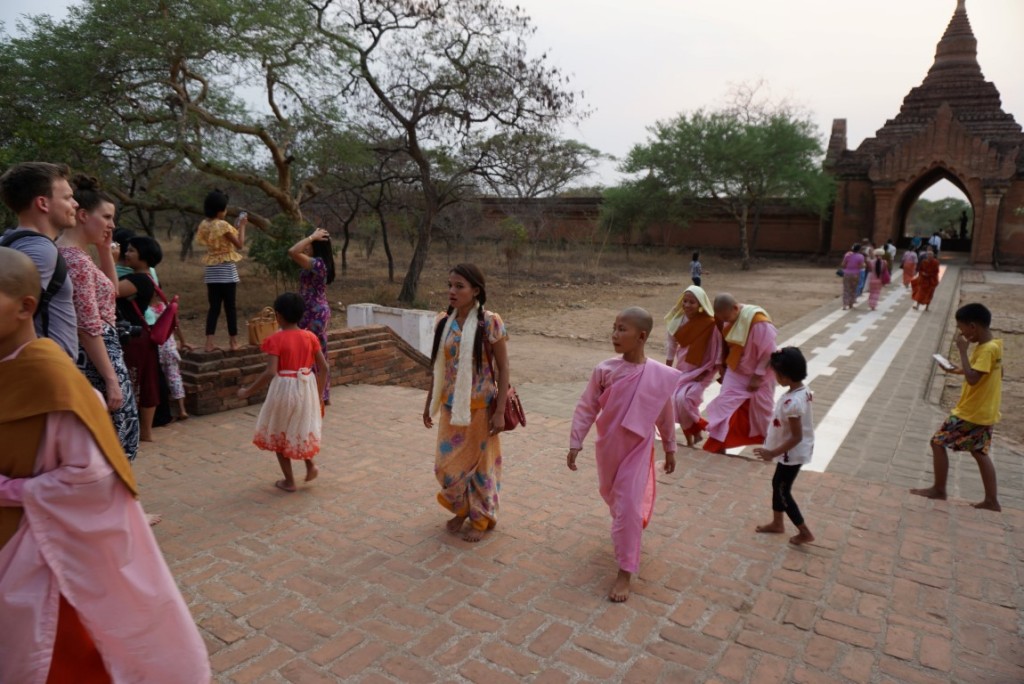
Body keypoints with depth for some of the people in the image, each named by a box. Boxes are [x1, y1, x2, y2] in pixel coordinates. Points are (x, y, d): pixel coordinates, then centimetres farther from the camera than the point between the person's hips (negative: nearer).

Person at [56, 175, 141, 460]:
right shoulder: (77, 260, -18)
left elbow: (110, 293, 24)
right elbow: (89, 329, -22)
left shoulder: (72, 253, 11)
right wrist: (111, 379, -20)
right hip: (94, 360, -10)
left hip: (88, 358, 10)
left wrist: (105, 251, 12)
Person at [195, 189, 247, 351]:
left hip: (211, 270, 6)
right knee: (229, 306, 2)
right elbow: (239, 244, -11)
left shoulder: (204, 225, 7)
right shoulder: (223, 225, -15)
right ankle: (234, 342, 8)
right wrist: (242, 226, -2)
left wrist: (237, 226, 18)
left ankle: (209, 344, 2)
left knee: (214, 307, 7)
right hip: (226, 269, -6)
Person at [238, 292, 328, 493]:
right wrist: (319, 394, 11)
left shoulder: (276, 339, -15)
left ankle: (289, 481, 20)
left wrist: (248, 391, -15)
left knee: (278, 434, 15)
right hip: (306, 387, 4)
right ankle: (310, 464, 18)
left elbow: (270, 372, -24)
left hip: (284, 388, -4)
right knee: (302, 428, 29)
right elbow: (323, 367, 0)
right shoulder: (310, 336, -2)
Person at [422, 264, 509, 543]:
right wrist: (429, 403, 12)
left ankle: (480, 519, 32)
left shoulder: (490, 322, -14)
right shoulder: (443, 321, 0)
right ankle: (461, 509, 37)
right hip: (451, 406, 5)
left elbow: (503, 369, -11)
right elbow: (439, 367, 10)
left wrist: (500, 412, -14)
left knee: (479, 462, 10)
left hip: (479, 407, -4)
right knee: (445, 466, 10)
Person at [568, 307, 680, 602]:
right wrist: (575, 443, -8)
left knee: (628, 507, -5)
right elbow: (586, 408, -6)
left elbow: (665, 416, 0)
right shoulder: (604, 370, -14)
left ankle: (625, 572, 8)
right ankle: (624, 532, 56)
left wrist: (670, 449, 10)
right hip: (608, 448, 3)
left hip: (637, 450, -3)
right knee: (612, 497, 24)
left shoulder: (660, 375, -14)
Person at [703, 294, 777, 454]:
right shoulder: (728, 317, -9)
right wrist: (724, 367, 9)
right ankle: (718, 447, 10)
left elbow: (769, 352, -23)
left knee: (760, 413, 13)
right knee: (724, 407, 1)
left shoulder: (759, 321, -30)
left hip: (757, 377, -5)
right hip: (735, 374, 5)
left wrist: (758, 376, -20)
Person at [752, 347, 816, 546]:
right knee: (777, 484, 23)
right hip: (794, 452, 9)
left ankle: (805, 533, 22)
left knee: (783, 491, 8)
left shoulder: (792, 403, -33)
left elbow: (796, 437, -28)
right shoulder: (803, 390, -4)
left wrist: (773, 453, -24)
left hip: (792, 454, -9)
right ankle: (777, 523, 40)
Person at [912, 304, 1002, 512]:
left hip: (971, 413, -10)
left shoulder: (987, 349, -23)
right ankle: (992, 500, 22)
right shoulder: (993, 344, 7)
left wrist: (962, 350, -25)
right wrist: (961, 370, 7)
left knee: (938, 442, 0)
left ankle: (938, 489, 10)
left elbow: (972, 379, -29)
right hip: (985, 413, 10)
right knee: (979, 452, 18)